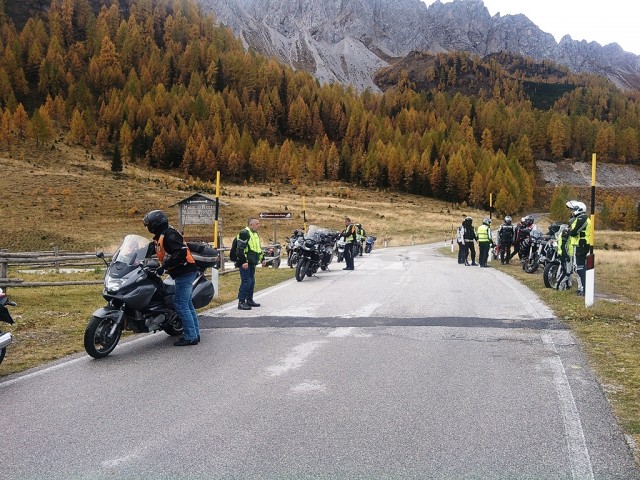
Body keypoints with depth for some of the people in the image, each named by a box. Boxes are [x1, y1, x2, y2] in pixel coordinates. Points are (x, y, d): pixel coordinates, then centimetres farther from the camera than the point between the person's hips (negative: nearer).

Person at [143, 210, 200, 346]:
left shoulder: (169, 235, -16)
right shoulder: (159, 237, 15)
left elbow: (180, 253, -27)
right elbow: (150, 250, 24)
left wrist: (163, 267, -28)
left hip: (184, 272, -10)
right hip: (185, 273, 10)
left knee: (181, 305, -8)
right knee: (187, 303, 14)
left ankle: (190, 337, -4)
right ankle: (195, 334, 20)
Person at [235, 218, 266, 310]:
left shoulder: (255, 234, 18)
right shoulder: (244, 233, -13)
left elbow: (258, 248, 28)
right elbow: (241, 249, -19)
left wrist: (262, 259, 24)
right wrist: (244, 261, -23)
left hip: (252, 263, 10)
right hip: (245, 263, -10)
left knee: (252, 282, 14)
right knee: (246, 282, -11)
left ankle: (249, 300, 24)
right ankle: (241, 302, -7)